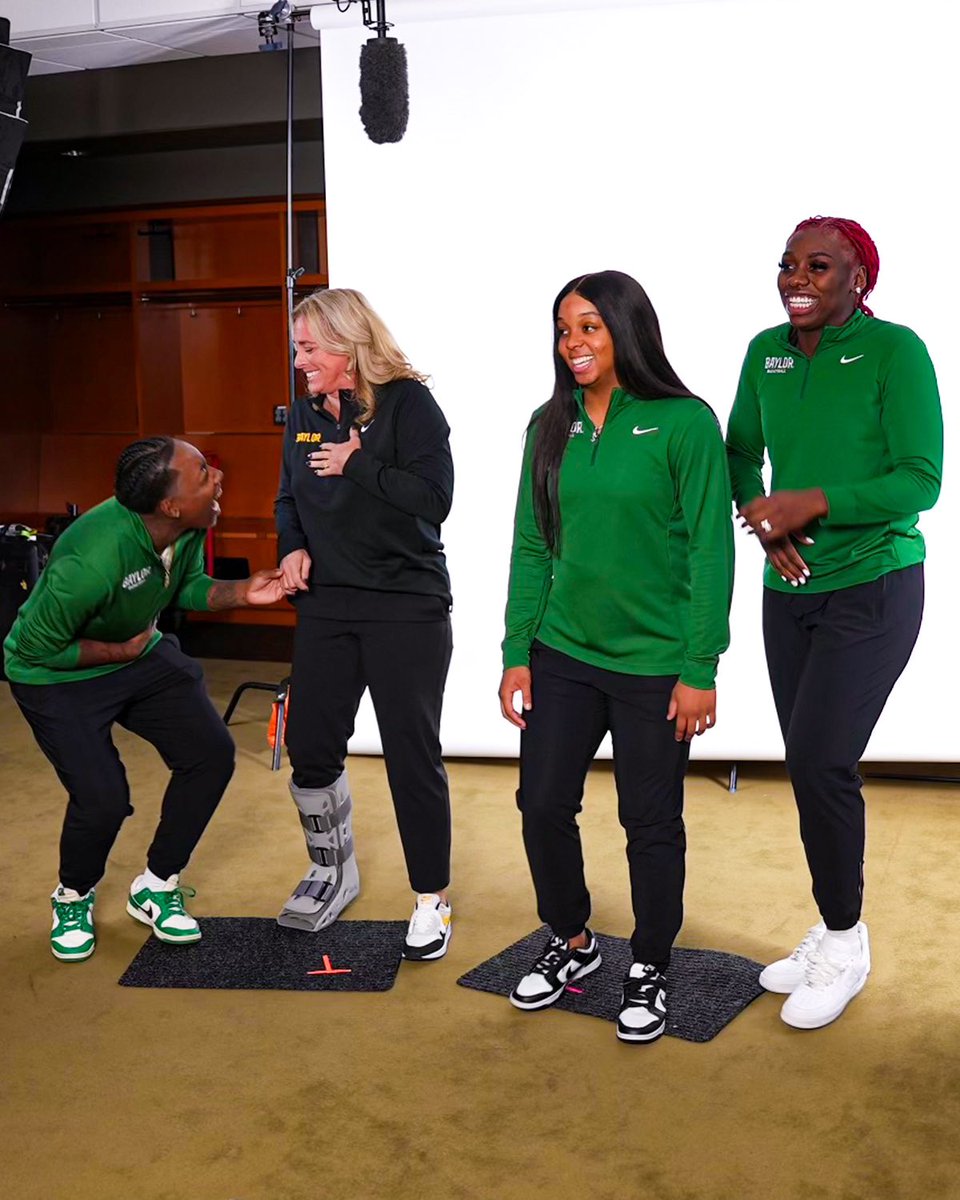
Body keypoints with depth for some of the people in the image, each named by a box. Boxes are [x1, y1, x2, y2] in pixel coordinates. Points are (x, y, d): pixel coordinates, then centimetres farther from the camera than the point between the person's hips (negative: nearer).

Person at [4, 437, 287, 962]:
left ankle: (156, 889, 16)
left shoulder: (189, 526, -17)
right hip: (57, 674, -7)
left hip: (140, 651, 7)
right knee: (103, 797, -19)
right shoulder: (94, 560, -39)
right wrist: (121, 652, -16)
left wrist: (241, 592, -16)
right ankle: (72, 899, 16)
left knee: (212, 753, -3)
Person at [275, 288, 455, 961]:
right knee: (310, 746, 8)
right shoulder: (306, 413, 9)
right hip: (326, 603, 6)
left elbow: (434, 498, -19)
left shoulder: (407, 402, -9)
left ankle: (433, 899, 16)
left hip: (407, 604, -6)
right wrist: (292, 548, 1)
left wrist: (357, 466, -18)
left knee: (412, 751, -1)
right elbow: (289, 498, 19)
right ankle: (332, 873, 32)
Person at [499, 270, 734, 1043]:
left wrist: (700, 668, -12)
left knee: (651, 822, 7)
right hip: (563, 654, 4)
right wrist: (517, 653, 3)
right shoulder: (551, 426, 5)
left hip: (653, 662, -4)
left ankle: (649, 971, 29)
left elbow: (710, 551, -10)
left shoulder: (683, 423, -9)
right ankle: (572, 944, 32)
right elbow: (532, 546, 7)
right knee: (543, 803, 8)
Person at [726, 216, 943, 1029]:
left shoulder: (896, 351, -11)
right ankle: (832, 933, 27)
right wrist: (765, 521, -7)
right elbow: (741, 454, 11)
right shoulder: (766, 353, 3)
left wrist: (813, 503, -22)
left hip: (873, 589, -5)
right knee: (812, 764, 10)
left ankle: (845, 942, 11)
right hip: (791, 590, 5)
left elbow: (921, 480, -15)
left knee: (820, 760, -11)